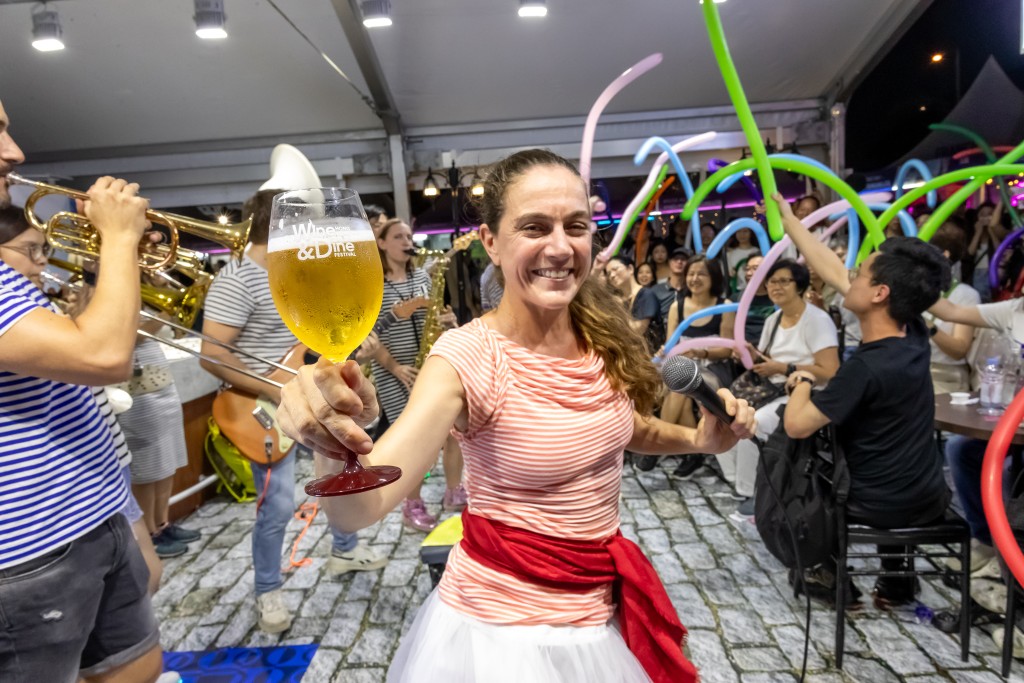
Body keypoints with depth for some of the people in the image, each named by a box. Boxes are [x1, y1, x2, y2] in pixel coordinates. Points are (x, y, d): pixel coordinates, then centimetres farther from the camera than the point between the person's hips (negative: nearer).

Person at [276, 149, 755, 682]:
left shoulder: (605, 336, -8)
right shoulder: (467, 357, -24)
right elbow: (363, 505, -33)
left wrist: (699, 439, -6)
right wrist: (342, 436, -53)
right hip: (503, 618, -5)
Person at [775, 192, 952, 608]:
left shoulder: (868, 366, -30)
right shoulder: (913, 336, -7)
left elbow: (797, 425, -27)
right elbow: (832, 271, -2)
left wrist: (802, 381, -7)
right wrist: (786, 217, 4)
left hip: (881, 506, -6)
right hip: (927, 497, 7)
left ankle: (826, 573, 30)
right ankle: (896, 577, 38)